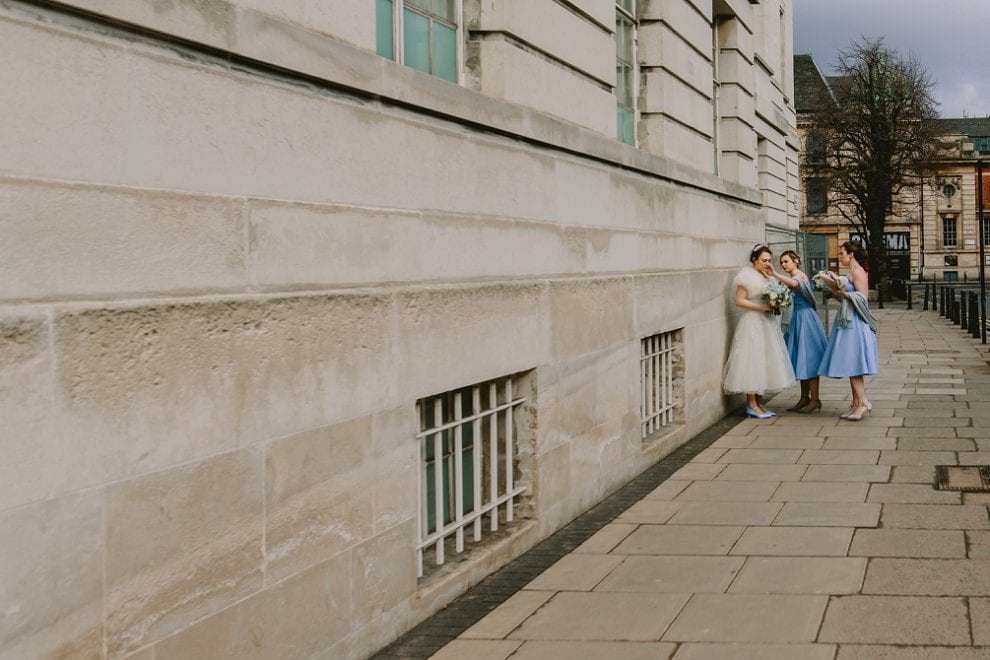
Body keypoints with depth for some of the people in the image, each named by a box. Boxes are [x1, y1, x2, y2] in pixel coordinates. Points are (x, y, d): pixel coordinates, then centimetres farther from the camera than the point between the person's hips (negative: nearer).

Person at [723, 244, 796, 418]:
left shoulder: (768, 277, 16)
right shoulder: (747, 276, -10)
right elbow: (739, 300, -15)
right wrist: (762, 307, -20)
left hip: (767, 324, 9)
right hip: (752, 324, -9)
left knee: (764, 363, 9)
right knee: (752, 362, -7)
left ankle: (758, 402, 14)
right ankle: (751, 405, -4)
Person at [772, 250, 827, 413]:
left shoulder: (800, 275, -11)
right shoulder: (791, 278, 17)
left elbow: (794, 283, -35)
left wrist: (775, 273, -41)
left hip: (805, 318, -9)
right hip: (796, 319, 9)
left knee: (808, 359, -8)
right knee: (800, 359, 10)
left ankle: (815, 399, -5)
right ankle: (804, 397, 16)